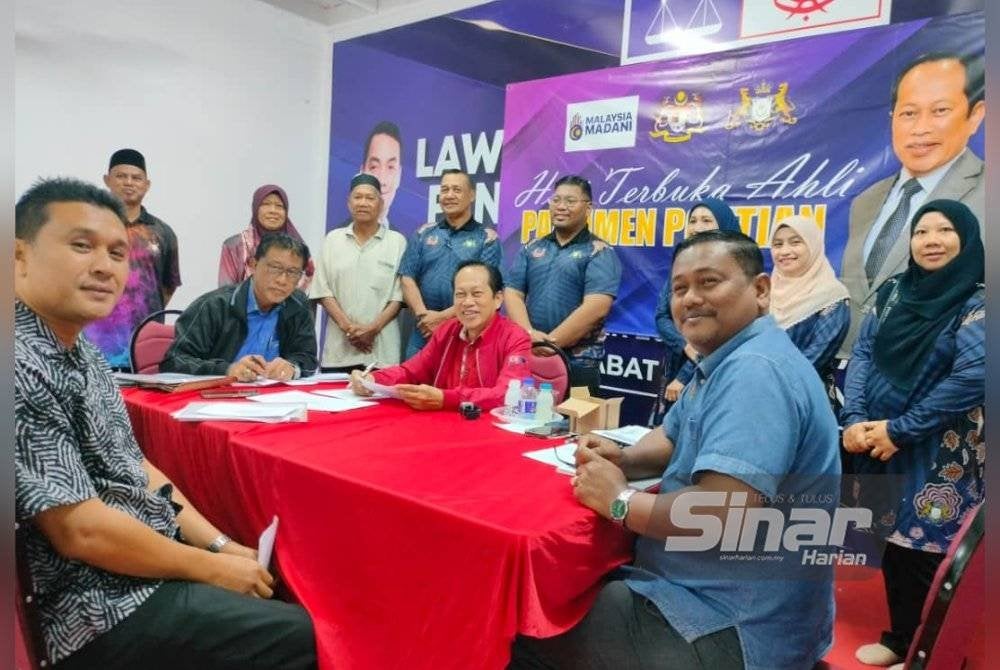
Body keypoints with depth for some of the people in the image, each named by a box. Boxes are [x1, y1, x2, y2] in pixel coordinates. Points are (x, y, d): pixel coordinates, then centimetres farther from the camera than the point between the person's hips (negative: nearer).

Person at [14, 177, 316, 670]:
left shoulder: (80, 351, 6)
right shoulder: (21, 367, -24)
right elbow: (80, 530, -25)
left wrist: (221, 545, 2)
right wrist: (210, 567, -14)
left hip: (155, 565, 9)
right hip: (106, 612, -9)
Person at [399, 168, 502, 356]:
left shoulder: (487, 238, 0)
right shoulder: (424, 233, 10)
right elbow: (407, 278, 4)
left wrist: (443, 316, -13)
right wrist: (423, 315, -11)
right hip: (423, 334, 3)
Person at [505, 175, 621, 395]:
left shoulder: (600, 253, -3)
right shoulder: (532, 248, 11)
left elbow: (596, 309, -15)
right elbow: (513, 294, 4)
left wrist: (550, 342, -14)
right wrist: (529, 334, -14)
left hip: (577, 364, -4)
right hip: (528, 359, 4)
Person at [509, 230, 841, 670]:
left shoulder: (755, 371, -26)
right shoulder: (723, 361, 8)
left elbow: (724, 514, -35)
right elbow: (672, 439, 20)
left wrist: (619, 501, -19)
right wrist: (623, 460, -2)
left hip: (732, 631, -9)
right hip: (709, 598, 9)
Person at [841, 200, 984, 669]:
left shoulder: (978, 302, -9)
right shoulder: (894, 291, 7)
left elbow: (972, 376, -18)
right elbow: (863, 352, 3)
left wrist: (900, 430, -18)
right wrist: (854, 418, -10)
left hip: (938, 455, -5)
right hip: (880, 444, 5)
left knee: (925, 550, 3)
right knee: (894, 542, 15)